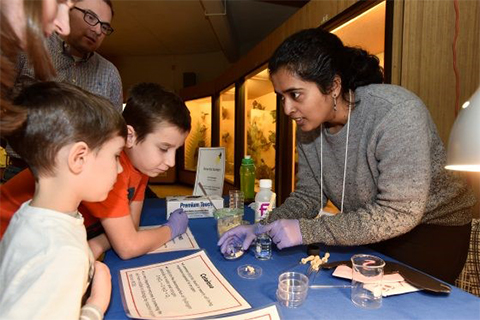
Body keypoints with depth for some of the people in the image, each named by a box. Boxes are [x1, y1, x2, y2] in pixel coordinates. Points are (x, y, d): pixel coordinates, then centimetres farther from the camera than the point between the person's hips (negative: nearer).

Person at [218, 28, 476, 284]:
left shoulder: (396, 112, -29)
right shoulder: (309, 124, -10)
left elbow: (399, 213, -30)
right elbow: (309, 194, -3)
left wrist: (307, 230, -32)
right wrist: (264, 228, -20)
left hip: (432, 228, -4)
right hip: (369, 232, 5)